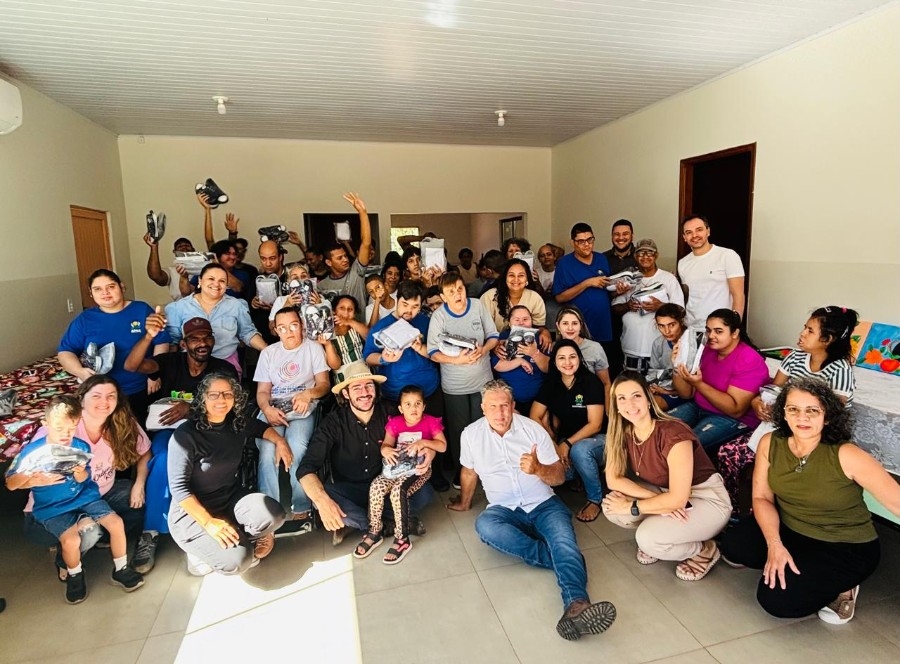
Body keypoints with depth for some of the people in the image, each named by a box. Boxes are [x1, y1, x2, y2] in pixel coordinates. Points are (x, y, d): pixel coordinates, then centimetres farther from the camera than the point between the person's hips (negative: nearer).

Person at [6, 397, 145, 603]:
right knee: (71, 540, -26)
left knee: (116, 523, -14)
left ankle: (120, 570, 9)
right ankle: (74, 576, 8)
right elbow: (10, 483, -3)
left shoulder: (81, 447, -5)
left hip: (84, 498, 2)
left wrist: (80, 473, -24)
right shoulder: (33, 451, -10)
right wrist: (34, 480, -23)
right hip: (52, 508, -2)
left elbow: (83, 480, 0)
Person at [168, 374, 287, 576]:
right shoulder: (185, 435, -17)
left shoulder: (238, 424, -1)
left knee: (273, 516, -23)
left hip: (231, 498, 5)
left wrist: (279, 441, 0)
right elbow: (178, 488, -18)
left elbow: (260, 427, 22)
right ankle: (206, 552, 9)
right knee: (237, 560, -25)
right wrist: (209, 523, -24)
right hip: (191, 512, -5)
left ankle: (243, 540, 8)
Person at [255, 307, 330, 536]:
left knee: (296, 448, -32)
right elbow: (262, 391, 12)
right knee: (268, 451, -28)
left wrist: (308, 393, -20)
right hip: (273, 409, 2)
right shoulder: (268, 352, 17)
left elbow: (324, 384, 3)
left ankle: (301, 509, -20)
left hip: (302, 410, -2)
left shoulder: (314, 348, 10)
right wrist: (267, 409, -11)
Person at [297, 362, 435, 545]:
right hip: (347, 490, -1)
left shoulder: (388, 413, -10)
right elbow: (306, 468, -21)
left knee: (424, 492, -23)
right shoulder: (333, 422, -15)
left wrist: (430, 450, -25)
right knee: (322, 498, -33)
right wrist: (322, 500, -41)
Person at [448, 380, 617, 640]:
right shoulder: (471, 434, -2)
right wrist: (464, 503, 29)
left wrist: (538, 469, -24)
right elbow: (469, 472, 17)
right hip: (504, 510, 1)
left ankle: (577, 606, -54)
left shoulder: (533, 429, -4)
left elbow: (559, 476, -3)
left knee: (563, 538, -32)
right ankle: (564, 560, -26)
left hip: (543, 504, 0)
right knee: (484, 525, -33)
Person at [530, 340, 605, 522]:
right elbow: (535, 417, -5)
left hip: (594, 440, -4)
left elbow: (595, 424, -18)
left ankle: (595, 499, -12)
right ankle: (574, 475, 11)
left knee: (579, 450, -37)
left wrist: (567, 444, -27)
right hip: (565, 441, 4)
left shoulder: (591, 382, -15)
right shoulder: (550, 384, -3)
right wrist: (554, 445, -17)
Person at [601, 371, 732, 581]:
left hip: (707, 499, -6)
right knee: (611, 507, -15)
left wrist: (632, 507, -21)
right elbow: (613, 479, -10)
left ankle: (704, 550, 2)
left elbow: (678, 499, -31)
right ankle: (655, 538, 10)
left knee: (648, 539, -27)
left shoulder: (673, 434, -30)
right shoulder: (623, 433, -10)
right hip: (665, 493, 6)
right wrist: (656, 500, -23)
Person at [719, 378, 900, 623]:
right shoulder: (770, 443, -13)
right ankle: (801, 569, 9)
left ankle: (840, 586, 9)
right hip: (789, 530, 5)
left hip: (846, 548, -5)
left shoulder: (846, 455, -26)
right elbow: (762, 497, -7)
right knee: (734, 545, -17)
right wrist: (774, 544, -22)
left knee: (777, 598, -19)